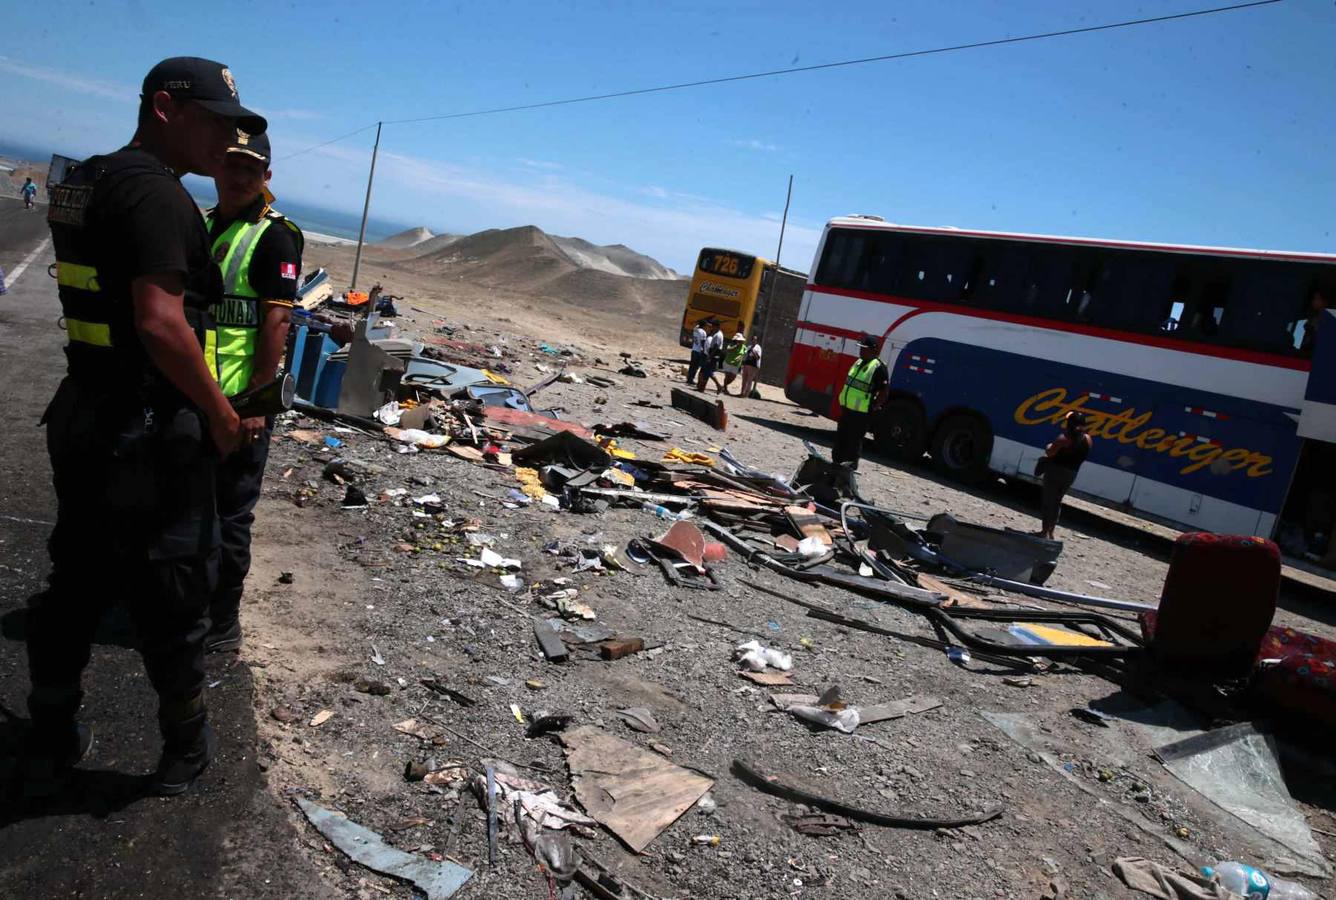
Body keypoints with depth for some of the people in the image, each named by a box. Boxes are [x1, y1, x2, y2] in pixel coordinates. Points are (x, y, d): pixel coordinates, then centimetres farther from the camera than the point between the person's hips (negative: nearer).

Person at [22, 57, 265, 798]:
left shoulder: (83, 181, 13)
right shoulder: (154, 189, -18)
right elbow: (160, 322, -27)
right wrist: (221, 413, -15)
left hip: (82, 417, 9)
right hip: (149, 435, -9)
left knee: (75, 583, 18)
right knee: (171, 595, 6)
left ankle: (50, 747, 33)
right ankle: (186, 748, 24)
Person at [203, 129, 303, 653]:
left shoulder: (275, 236, -10)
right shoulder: (202, 225, 13)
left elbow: (276, 322, -16)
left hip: (240, 401, -7)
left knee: (230, 516, 2)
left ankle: (222, 626, 15)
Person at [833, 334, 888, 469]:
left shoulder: (878, 367, -14)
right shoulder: (859, 362, 12)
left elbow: (885, 390, -16)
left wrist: (874, 407, -14)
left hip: (861, 413, -9)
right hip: (847, 408, 9)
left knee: (854, 440, -2)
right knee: (840, 437, 16)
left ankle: (851, 465, 9)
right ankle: (837, 461, 29)